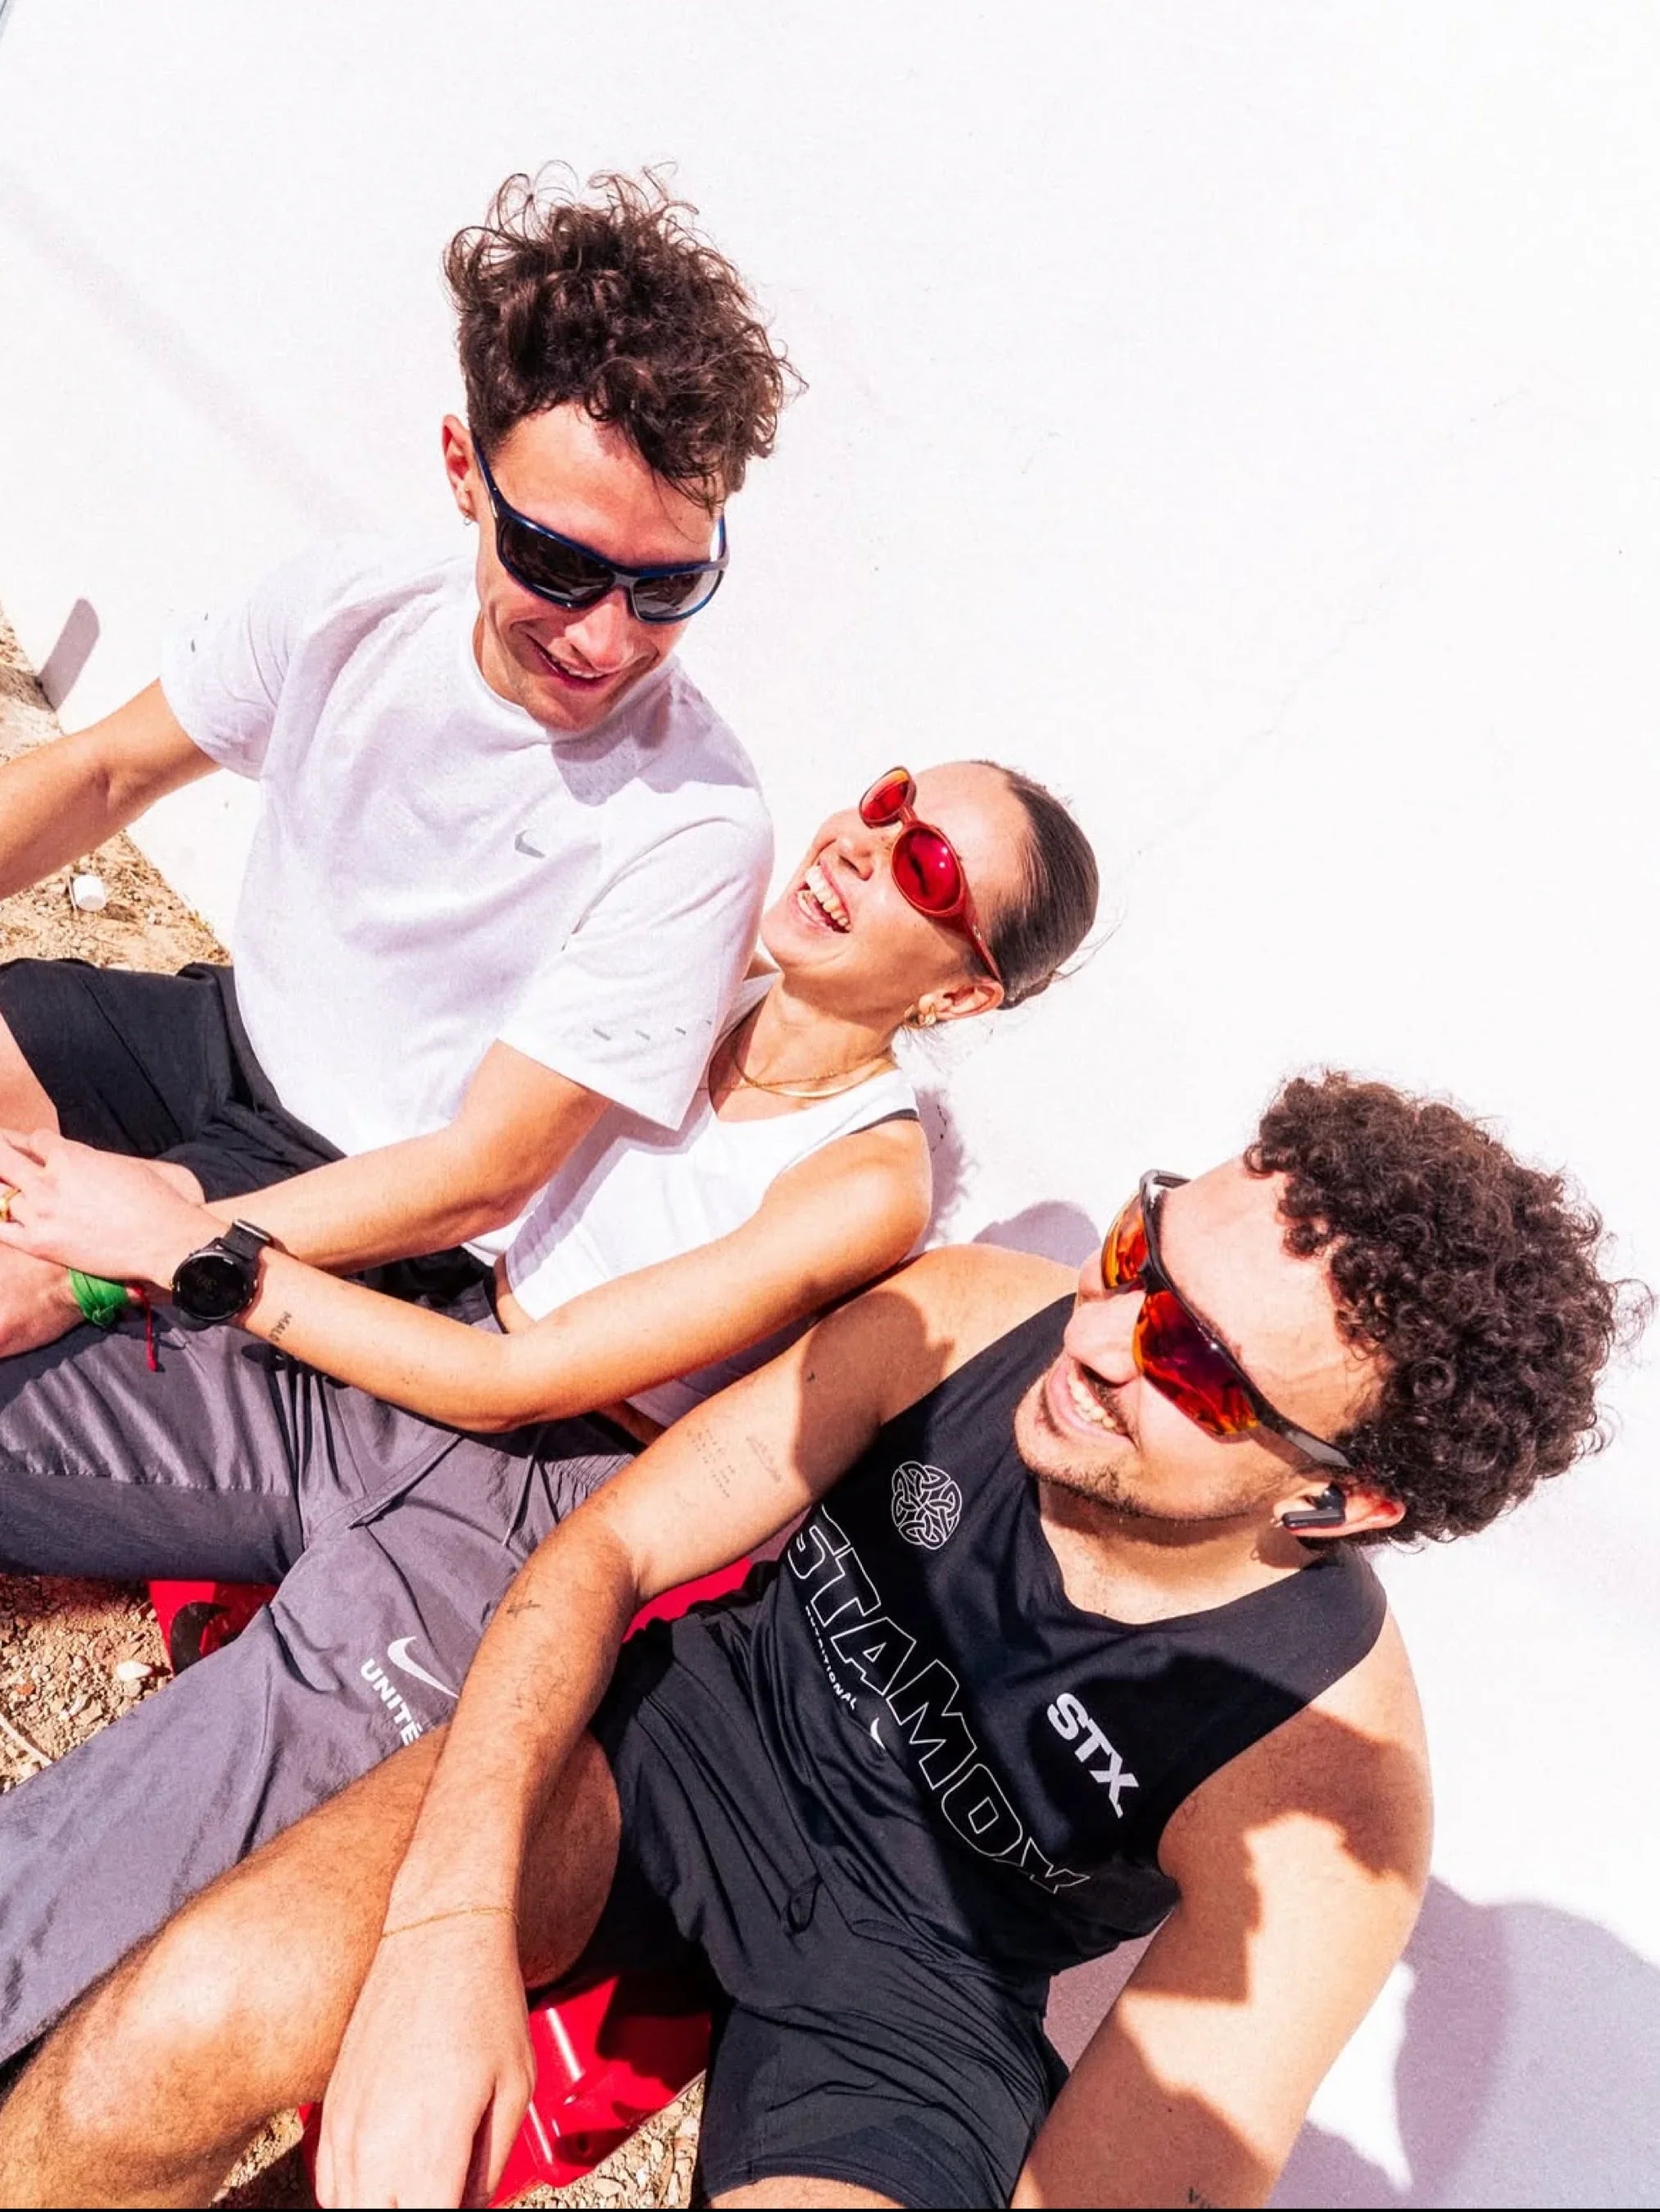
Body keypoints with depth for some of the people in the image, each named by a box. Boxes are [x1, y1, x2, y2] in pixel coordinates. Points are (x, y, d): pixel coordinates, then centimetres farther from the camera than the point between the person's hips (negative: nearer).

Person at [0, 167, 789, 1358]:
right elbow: (103, 771, 3)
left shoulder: (693, 827, -28)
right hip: (233, 1031, 5)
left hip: (381, 1205, -5)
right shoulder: (346, 607, -12)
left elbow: (484, 1176, -24)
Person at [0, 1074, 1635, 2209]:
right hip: (715, 1722, 1)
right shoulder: (967, 1316, -19)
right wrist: (454, 1919, -27)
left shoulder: (1320, 1790, -26)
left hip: (906, 2000, 0)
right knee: (192, 2020, -25)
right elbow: (603, 1549, -13)